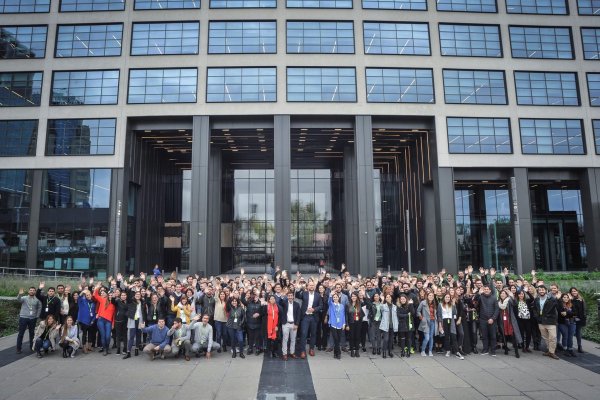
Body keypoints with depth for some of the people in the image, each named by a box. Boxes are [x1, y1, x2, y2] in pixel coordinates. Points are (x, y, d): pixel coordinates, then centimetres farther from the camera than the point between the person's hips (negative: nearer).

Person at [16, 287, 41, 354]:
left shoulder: (37, 299, 2)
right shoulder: (24, 298, -2)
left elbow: (39, 308, 4)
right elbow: (18, 300, -23)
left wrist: (37, 316, -3)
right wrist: (20, 294, -43)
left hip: (33, 319, 2)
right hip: (23, 317, -2)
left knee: (32, 333, 12)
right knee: (21, 333, 1)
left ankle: (32, 346, 25)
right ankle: (19, 348, 9)